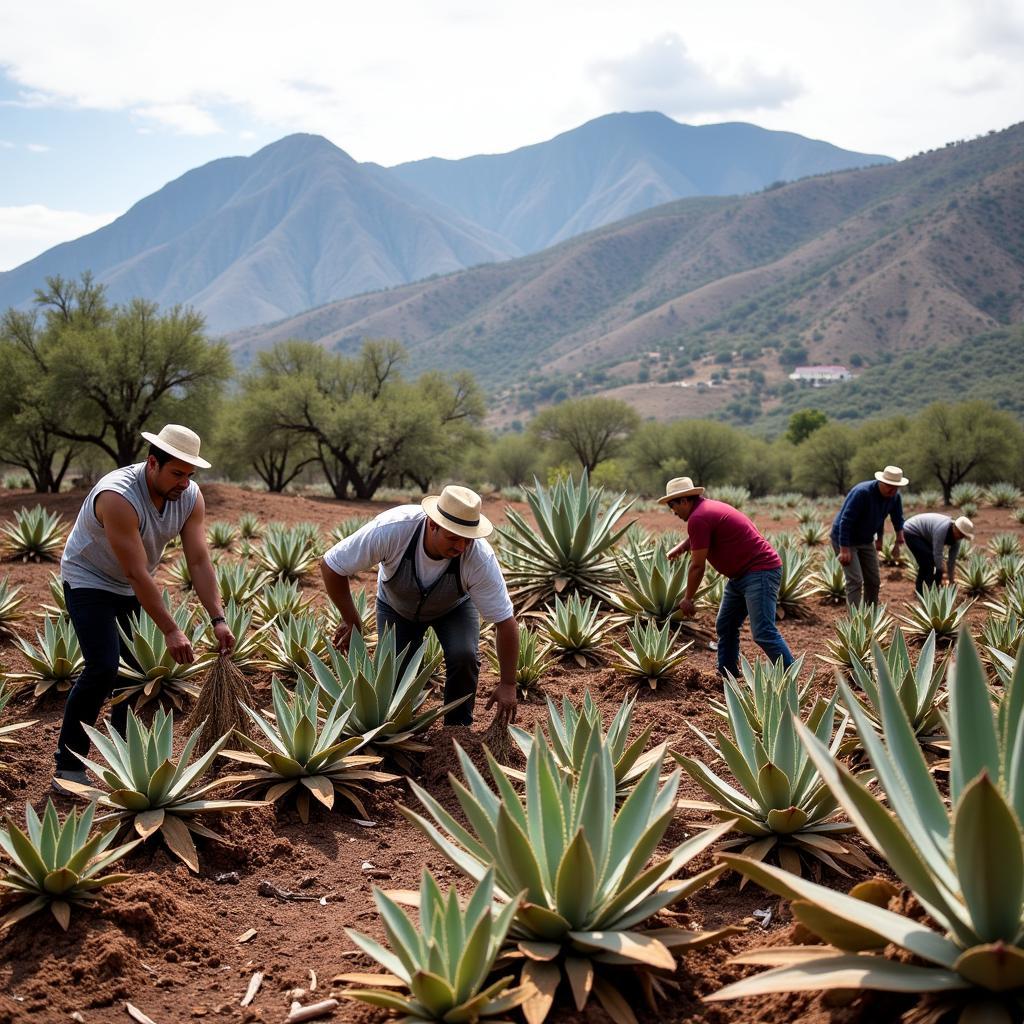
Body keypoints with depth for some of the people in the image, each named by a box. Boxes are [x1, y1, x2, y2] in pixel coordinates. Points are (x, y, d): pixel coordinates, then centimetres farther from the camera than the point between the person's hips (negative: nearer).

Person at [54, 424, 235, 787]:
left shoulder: (190, 497, -14)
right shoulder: (118, 496, -35)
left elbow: (199, 561, -15)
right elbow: (137, 573, -34)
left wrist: (218, 619, -23)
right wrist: (171, 631, -33)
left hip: (133, 589, 7)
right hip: (90, 581, -7)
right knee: (103, 668, -18)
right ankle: (68, 765, -7)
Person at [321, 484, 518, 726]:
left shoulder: (480, 558, -38)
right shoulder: (392, 528, -41)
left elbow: (505, 622, -28)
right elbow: (331, 566, -27)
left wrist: (507, 684, -26)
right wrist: (351, 621, -19)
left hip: (454, 607, 0)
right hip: (396, 605, 0)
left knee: (464, 655, -25)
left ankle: (458, 730, 0)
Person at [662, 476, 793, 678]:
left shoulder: (698, 518, -16)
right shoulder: (708, 507, 15)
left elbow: (698, 566, -13)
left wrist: (688, 599, -3)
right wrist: (681, 547, 28)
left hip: (760, 572, -11)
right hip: (741, 575, 11)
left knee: (763, 633, -17)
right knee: (725, 626, 13)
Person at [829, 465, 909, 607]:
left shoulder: (895, 496, -9)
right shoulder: (862, 493, -30)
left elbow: (898, 518, 10)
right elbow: (845, 521, -30)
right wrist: (844, 550, -30)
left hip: (866, 540, 7)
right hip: (844, 539, -7)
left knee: (874, 581, 8)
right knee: (855, 580, -17)